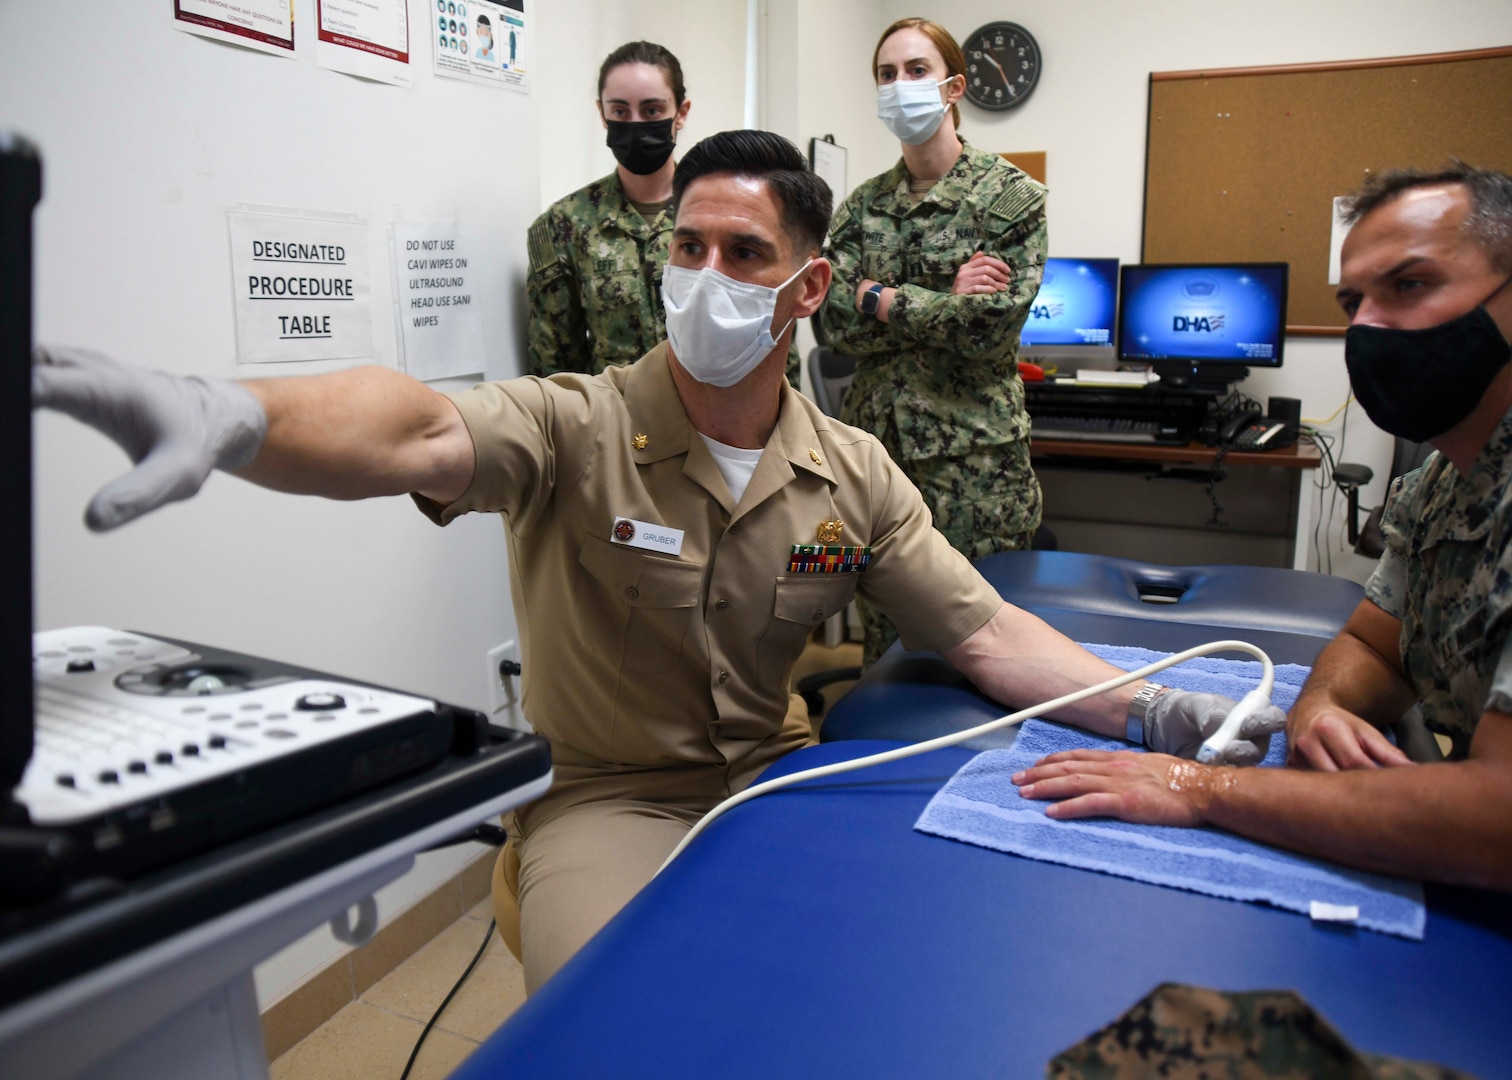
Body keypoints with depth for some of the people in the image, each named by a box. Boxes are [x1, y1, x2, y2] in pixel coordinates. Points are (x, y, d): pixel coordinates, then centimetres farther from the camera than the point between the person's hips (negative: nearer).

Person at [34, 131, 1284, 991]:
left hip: (780, 779, 4)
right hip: (612, 799, -3)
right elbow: (423, 432, -35)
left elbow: (988, 631, -1)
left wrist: (1152, 711, -14)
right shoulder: (574, 426, -14)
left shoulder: (854, 472, -2)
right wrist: (231, 416, -56)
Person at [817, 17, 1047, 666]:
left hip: (973, 450, -3)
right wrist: (946, 300, -11)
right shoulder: (863, 205, 11)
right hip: (876, 441, 4)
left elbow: (994, 324, -13)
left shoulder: (1011, 194, -1)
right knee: (882, 634, 9)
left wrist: (883, 300, -8)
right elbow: (836, 321, -2)